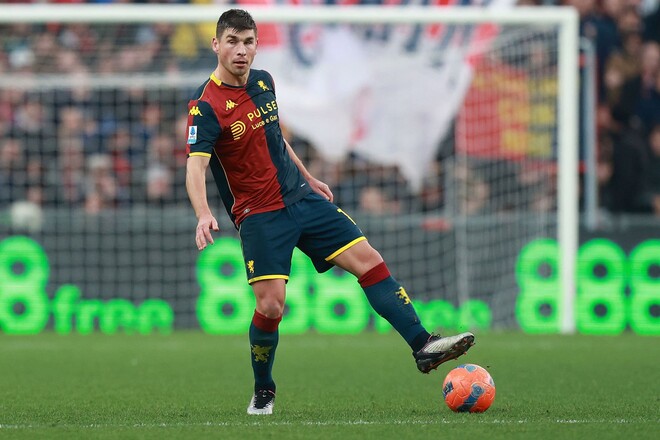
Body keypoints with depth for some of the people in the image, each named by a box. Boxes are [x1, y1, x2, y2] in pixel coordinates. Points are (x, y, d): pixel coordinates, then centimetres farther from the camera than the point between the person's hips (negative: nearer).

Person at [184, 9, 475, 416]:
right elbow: (196, 167, -27)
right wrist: (204, 214, -43)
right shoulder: (206, 106, -16)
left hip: (301, 199, 7)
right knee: (270, 304, -15)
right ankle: (263, 392, 9)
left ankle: (423, 345, -2)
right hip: (259, 214, -6)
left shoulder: (263, 82, 7)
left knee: (369, 260, -3)